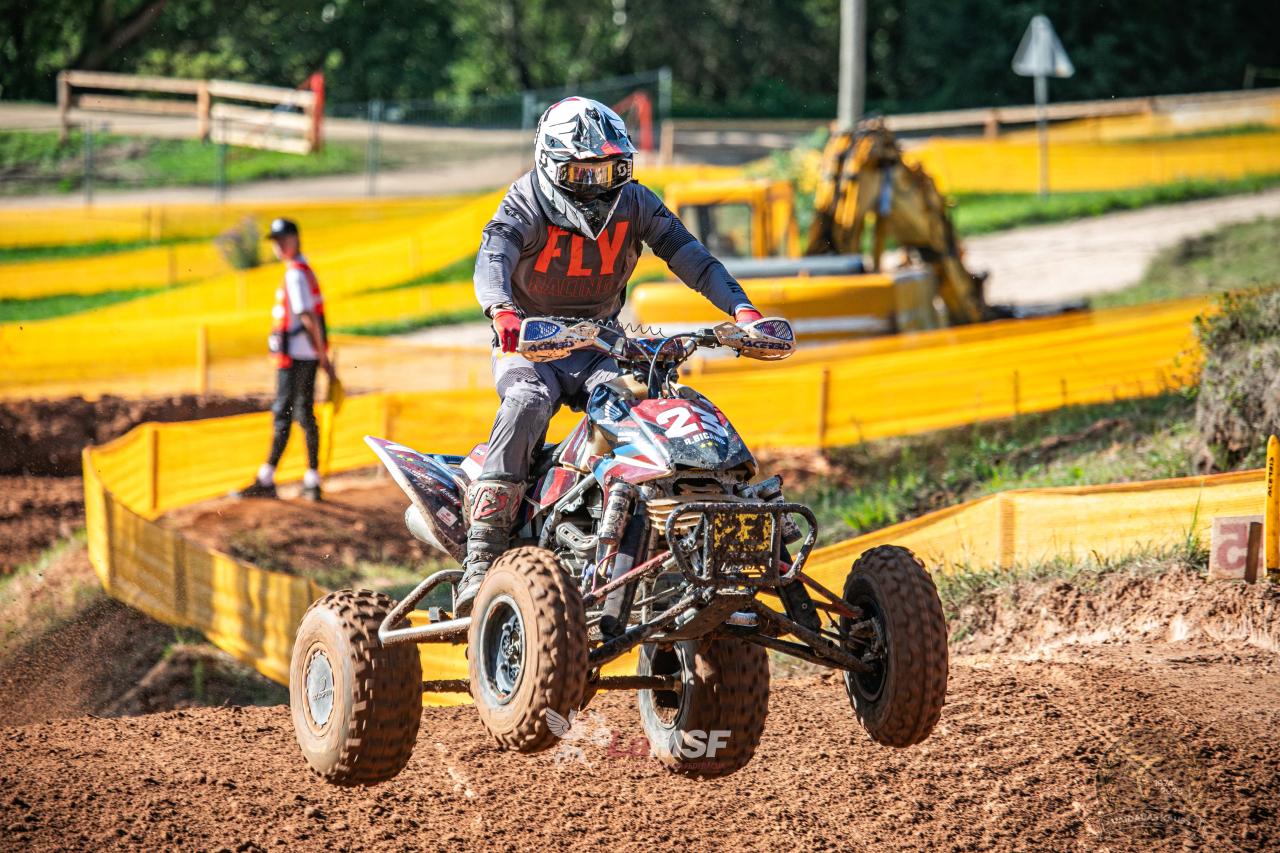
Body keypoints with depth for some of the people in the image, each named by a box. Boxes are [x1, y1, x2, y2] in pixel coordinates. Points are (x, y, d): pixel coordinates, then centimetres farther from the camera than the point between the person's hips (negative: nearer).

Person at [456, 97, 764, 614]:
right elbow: (492, 257, -31)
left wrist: (742, 309, -23)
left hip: (598, 348, 3)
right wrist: (502, 312, -53)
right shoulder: (525, 208, -11)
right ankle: (481, 560, -40)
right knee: (528, 402, -35)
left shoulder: (634, 204, 1)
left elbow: (689, 255, -6)